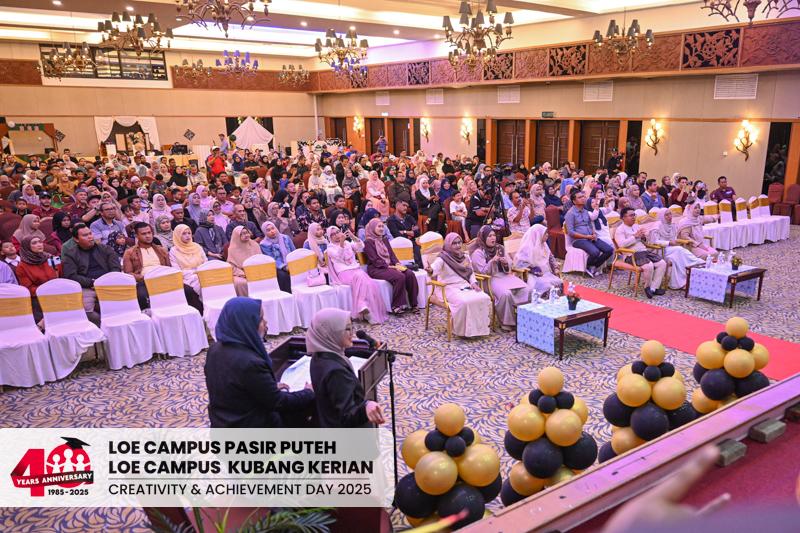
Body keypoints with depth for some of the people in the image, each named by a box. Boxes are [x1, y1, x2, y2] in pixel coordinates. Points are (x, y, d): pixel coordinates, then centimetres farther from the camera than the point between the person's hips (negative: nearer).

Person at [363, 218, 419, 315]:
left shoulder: (384, 240, 22)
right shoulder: (368, 242, -2)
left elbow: (392, 255, 16)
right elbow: (375, 261, -11)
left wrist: (398, 264, -6)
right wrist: (391, 267, -19)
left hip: (390, 266, 7)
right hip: (376, 270, -7)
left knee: (410, 274, -19)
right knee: (399, 276, -32)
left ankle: (413, 304, -15)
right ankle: (395, 306, -23)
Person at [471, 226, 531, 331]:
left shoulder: (500, 248, 15)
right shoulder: (478, 253, -2)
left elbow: (510, 267, 18)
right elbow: (484, 272, -8)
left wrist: (506, 263, -6)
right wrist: (492, 262, -24)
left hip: (504, 275, 6)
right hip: (490, 279, -6)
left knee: (527, 289, -19)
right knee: (505, 293, -35)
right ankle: (506, 322, -17)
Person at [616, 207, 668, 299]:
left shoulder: (637, 226, 23)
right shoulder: (620, 229, -1)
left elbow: (647, 241, 30)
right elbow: (622, 244, -19)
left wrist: (644, 237, 5)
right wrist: (635, 236, -16)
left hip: (644, 251, 8)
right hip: (632, 255, -8)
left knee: (662, 263, -12)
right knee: (649, 266, -32)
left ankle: (653, 288, -10)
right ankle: (648, 286, -4)